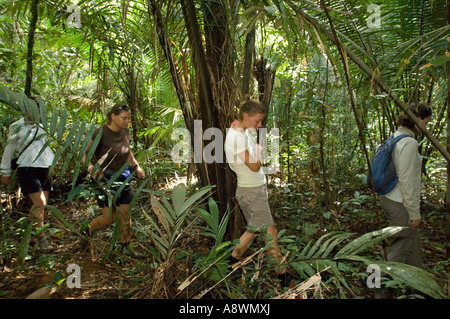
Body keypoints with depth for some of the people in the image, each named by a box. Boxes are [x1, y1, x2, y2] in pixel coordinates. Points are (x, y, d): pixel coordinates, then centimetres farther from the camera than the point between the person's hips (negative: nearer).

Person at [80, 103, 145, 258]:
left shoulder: (125, 132, 1)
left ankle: (124, 246, 21)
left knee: (125, 213, 6)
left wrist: (136, 166, 9)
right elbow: (84, 154, -17)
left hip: (123, 175, 6)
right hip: (105, 177, -6)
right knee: (110, 217, -3)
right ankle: (87, 231, 27)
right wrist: (90, 167, -35)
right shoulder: (101, 133, -18)